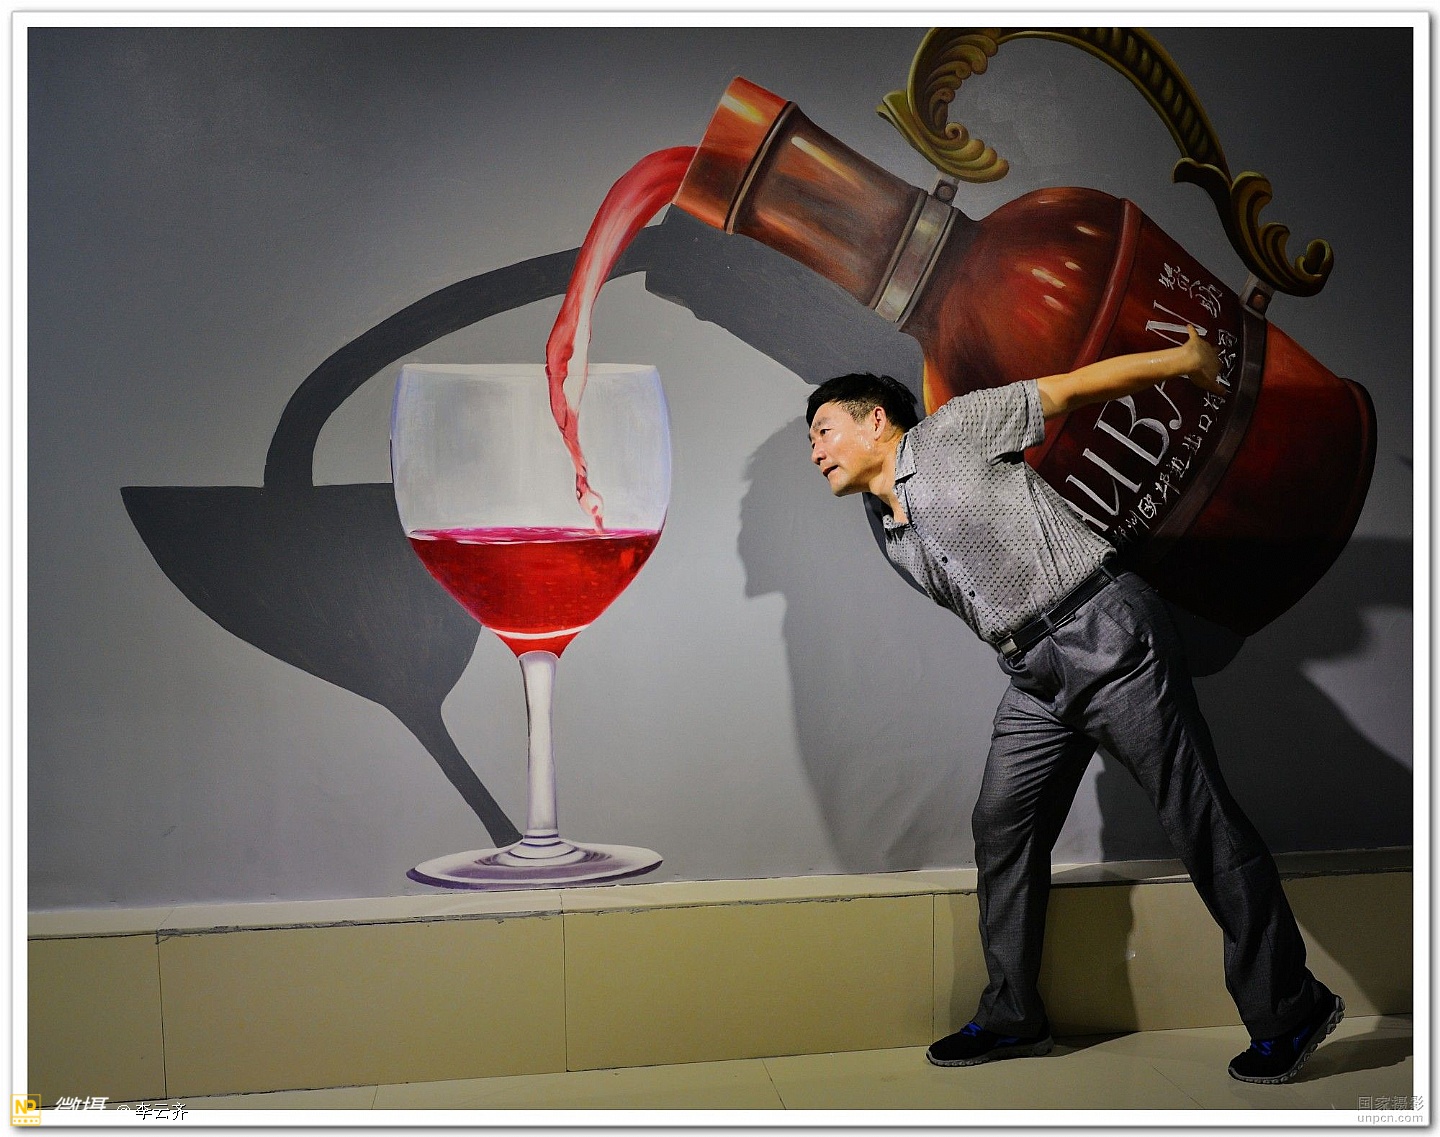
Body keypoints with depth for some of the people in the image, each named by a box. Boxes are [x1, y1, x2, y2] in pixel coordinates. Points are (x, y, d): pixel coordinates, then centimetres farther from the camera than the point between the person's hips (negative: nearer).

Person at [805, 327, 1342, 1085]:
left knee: (1199, 821, -2)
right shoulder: (896, 544, 17)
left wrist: (1184, 360, 1)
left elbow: (1076, 388, -1)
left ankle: (1289, 1011, 10)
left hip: (1105, 632, -8)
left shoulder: (952, 431, -2)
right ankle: (1013, 1017, 17)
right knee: (1001, 826, 4)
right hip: (1034, 679, 8)